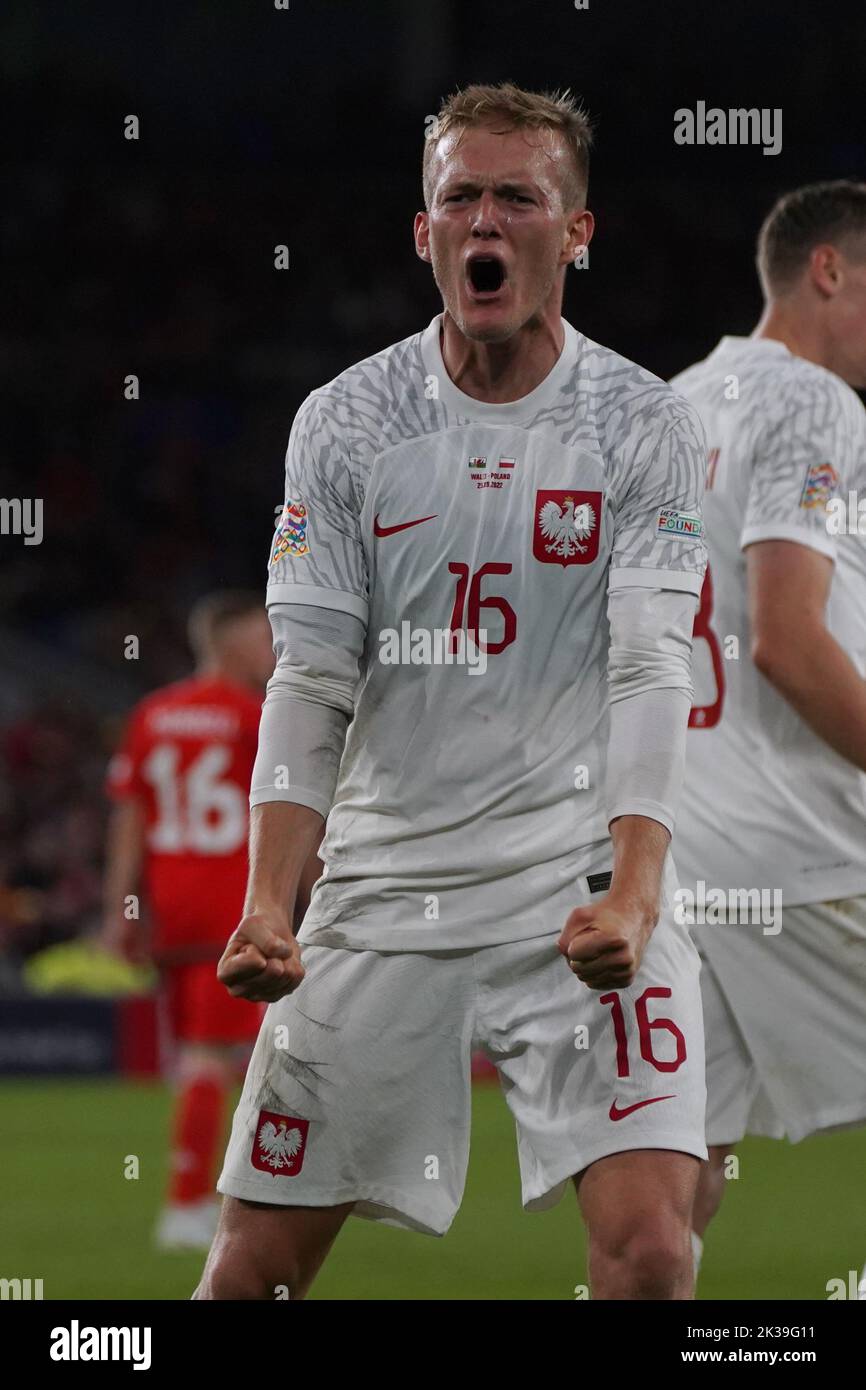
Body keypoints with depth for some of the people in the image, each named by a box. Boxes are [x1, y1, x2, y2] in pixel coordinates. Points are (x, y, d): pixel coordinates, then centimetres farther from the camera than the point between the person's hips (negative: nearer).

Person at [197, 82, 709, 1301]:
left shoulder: (644, 427, -1)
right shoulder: (344, 423, 4)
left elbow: (651, 675, -9)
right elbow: (312, 682, 0)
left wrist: (634, 892, -25)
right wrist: (266, 903, -14)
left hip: (579, 887, -2)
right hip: (381, 895, 2)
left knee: (649, 1246, -19)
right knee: (257, 1259, 2)